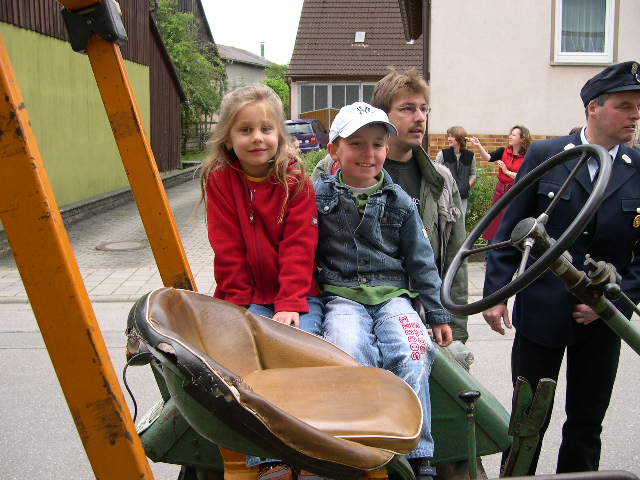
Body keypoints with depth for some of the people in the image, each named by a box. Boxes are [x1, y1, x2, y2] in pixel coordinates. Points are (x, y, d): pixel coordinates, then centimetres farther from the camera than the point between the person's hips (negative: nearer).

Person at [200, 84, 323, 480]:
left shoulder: (296, 180, -1)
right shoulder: (219, 180, 1)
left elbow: (298, 249, -7)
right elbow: (229, 254, -1)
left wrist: (291, 303, -16)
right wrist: (240, 307, -7)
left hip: (297, 295, 0)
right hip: (249, 297, 1)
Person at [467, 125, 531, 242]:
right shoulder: (503, 151, 3)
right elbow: (488, 157, -12)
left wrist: (507, 171, -17)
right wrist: (479, 146, -25)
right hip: (500, 189, 4)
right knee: (495, 222, 9)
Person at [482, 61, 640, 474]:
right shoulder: (544, 156, -4)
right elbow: (510, 230, -3)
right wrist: (495, 294, -8)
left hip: (604, 317, 2)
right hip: (541, 311, -2)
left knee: (587, 424, 14)